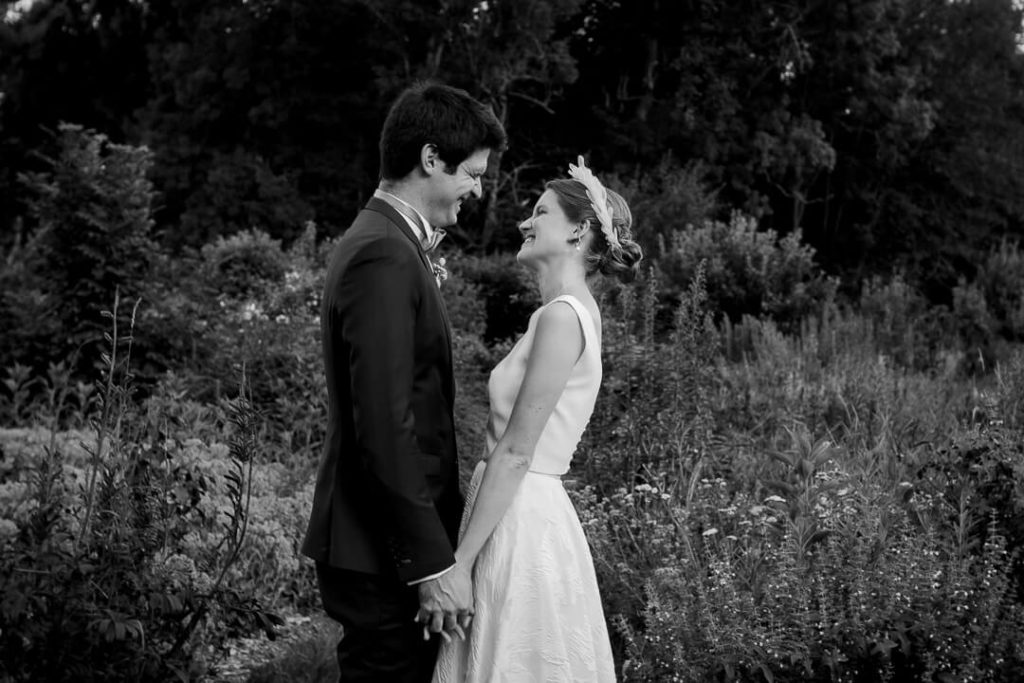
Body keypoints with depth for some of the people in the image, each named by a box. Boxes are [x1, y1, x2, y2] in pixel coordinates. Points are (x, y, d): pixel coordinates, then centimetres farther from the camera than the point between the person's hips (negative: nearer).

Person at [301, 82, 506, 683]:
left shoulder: (384, 243, 14)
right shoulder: (384, 258, -18)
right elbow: (386, 427, -23)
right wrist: (433, 564, -21)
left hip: (388, 541, 10)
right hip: (383, 554, -10)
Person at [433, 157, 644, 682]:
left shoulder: (561, 317, -14)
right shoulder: (572, 312, 14)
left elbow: (515, 453, -18)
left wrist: (459, 562, -17)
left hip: (520, 527, -9)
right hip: (528, 516, 9)